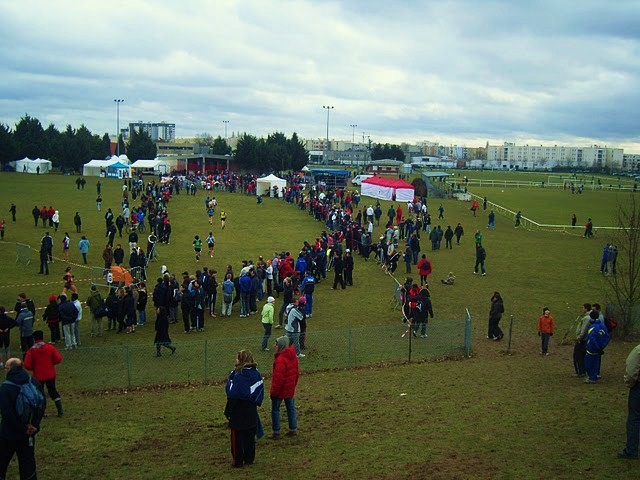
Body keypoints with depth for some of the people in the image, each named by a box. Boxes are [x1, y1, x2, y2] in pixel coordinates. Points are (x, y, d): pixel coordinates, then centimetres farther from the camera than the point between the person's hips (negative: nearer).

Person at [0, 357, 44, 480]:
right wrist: (34, 425, -4)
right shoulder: (34, 382, -4)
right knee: (28, 462, 14)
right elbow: (42, 405, -1)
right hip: (28, 433, 5)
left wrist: (22, 428, -12)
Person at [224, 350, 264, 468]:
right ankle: (249, 459, 22)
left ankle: (238, 461, 8)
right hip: (251, 411, 6)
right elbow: (260, 392, 7)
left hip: (238, 411, -6)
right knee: (250, 436, 14)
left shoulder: (237, 376, -19)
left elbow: (232, 395, -18)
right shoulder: (257, 374, 0)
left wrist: (227, 411, -9)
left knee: (237, 436, 4)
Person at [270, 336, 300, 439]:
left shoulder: (280, 360, -26)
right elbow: (297, 373, 13)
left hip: (280, 390, -8)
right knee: (291, 408, 17)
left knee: (275, 410, 6)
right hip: (290, 390, 8)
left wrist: (273, 392, -16)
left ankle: (276, 432, 12)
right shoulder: (293, 357, 2)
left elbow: (278, 379, -25)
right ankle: (293, 429, 26)